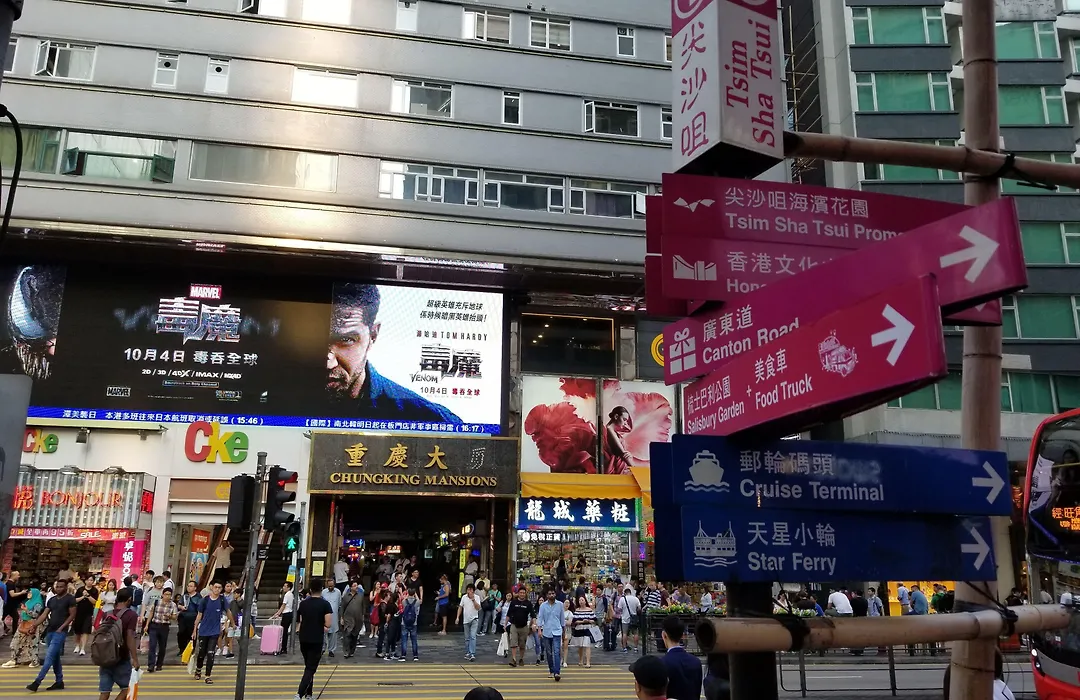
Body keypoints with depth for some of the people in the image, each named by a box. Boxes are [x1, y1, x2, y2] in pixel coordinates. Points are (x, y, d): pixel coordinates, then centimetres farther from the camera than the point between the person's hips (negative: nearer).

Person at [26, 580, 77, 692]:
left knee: (49, 656, -12)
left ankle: (37, 682, -13)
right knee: (55, 657, 11)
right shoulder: (52, 600, 14)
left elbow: (72, 615, -8)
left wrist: (61, 628, -15)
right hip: (50, 630, 8)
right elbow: (44, 614, 11)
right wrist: (34, 624, -3)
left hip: (60, 632, -8)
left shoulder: (70, 599, -6)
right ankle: (59, 682, 18)